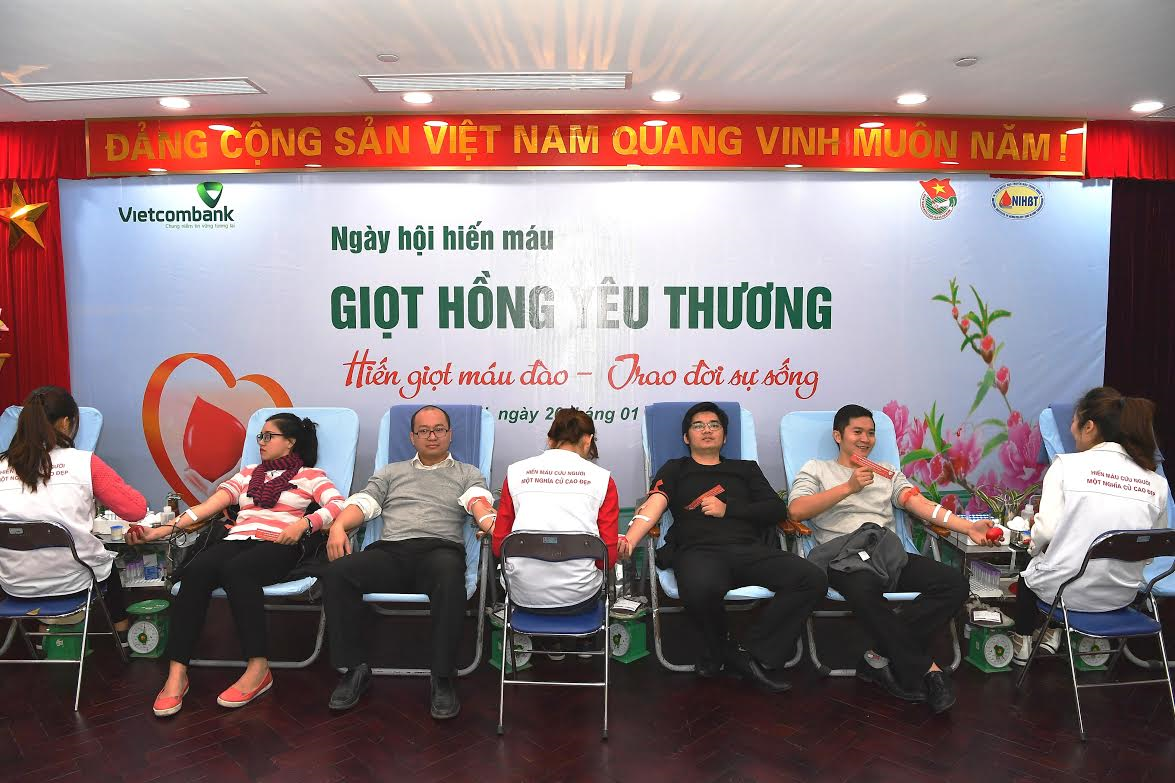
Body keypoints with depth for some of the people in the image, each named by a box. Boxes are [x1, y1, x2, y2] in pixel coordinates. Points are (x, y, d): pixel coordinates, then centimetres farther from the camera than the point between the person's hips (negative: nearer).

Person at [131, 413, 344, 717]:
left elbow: (338, 506, -5)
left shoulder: (310, 475, 13)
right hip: (237, 540, 4)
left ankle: (258, 669, -30)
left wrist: (304, 523, -21)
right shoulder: (248, 473, 28)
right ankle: (177, 672, -28)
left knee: (236, 570, -37)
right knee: (195, 571, -29)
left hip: (279, 547, -4)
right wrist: (166, 529, 3)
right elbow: (209, 505, 16)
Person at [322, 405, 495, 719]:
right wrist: (339, 526, -6)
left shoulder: (467, 474, 21)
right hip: (389, 551, 3)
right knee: (337, 573, -27)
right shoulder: (391, 473, 29)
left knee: (450, 577, -39)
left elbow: (478, 500, 0)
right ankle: (354, 669, -13)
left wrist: (487, 521, -25)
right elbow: (362, 503, 16)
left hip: (440, 548, -2)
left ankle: (442, 678, -27)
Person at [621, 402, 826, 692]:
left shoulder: (745, 469, 28)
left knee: (813, 578, -23)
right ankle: (717, 645, -4)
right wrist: (629, 541, -19)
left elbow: (778, 509, 15)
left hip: (749, 550, 3)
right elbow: (655, 504, 1)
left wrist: (728, 509, 2)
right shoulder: (675, 470, 21)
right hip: (699, 551, -3)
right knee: (701, 590, -40)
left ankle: (751, 654, -13)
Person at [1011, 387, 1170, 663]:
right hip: (1122, 596, 4)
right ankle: (1054, 634, 37)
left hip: (1066, 590, -4)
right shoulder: (1157, 482, -2)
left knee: (1029, 568, 31)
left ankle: (1022, 642, 42)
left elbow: (1046, 529, -18)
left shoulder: (1067, 464, -14)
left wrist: (1034, 547, 4)